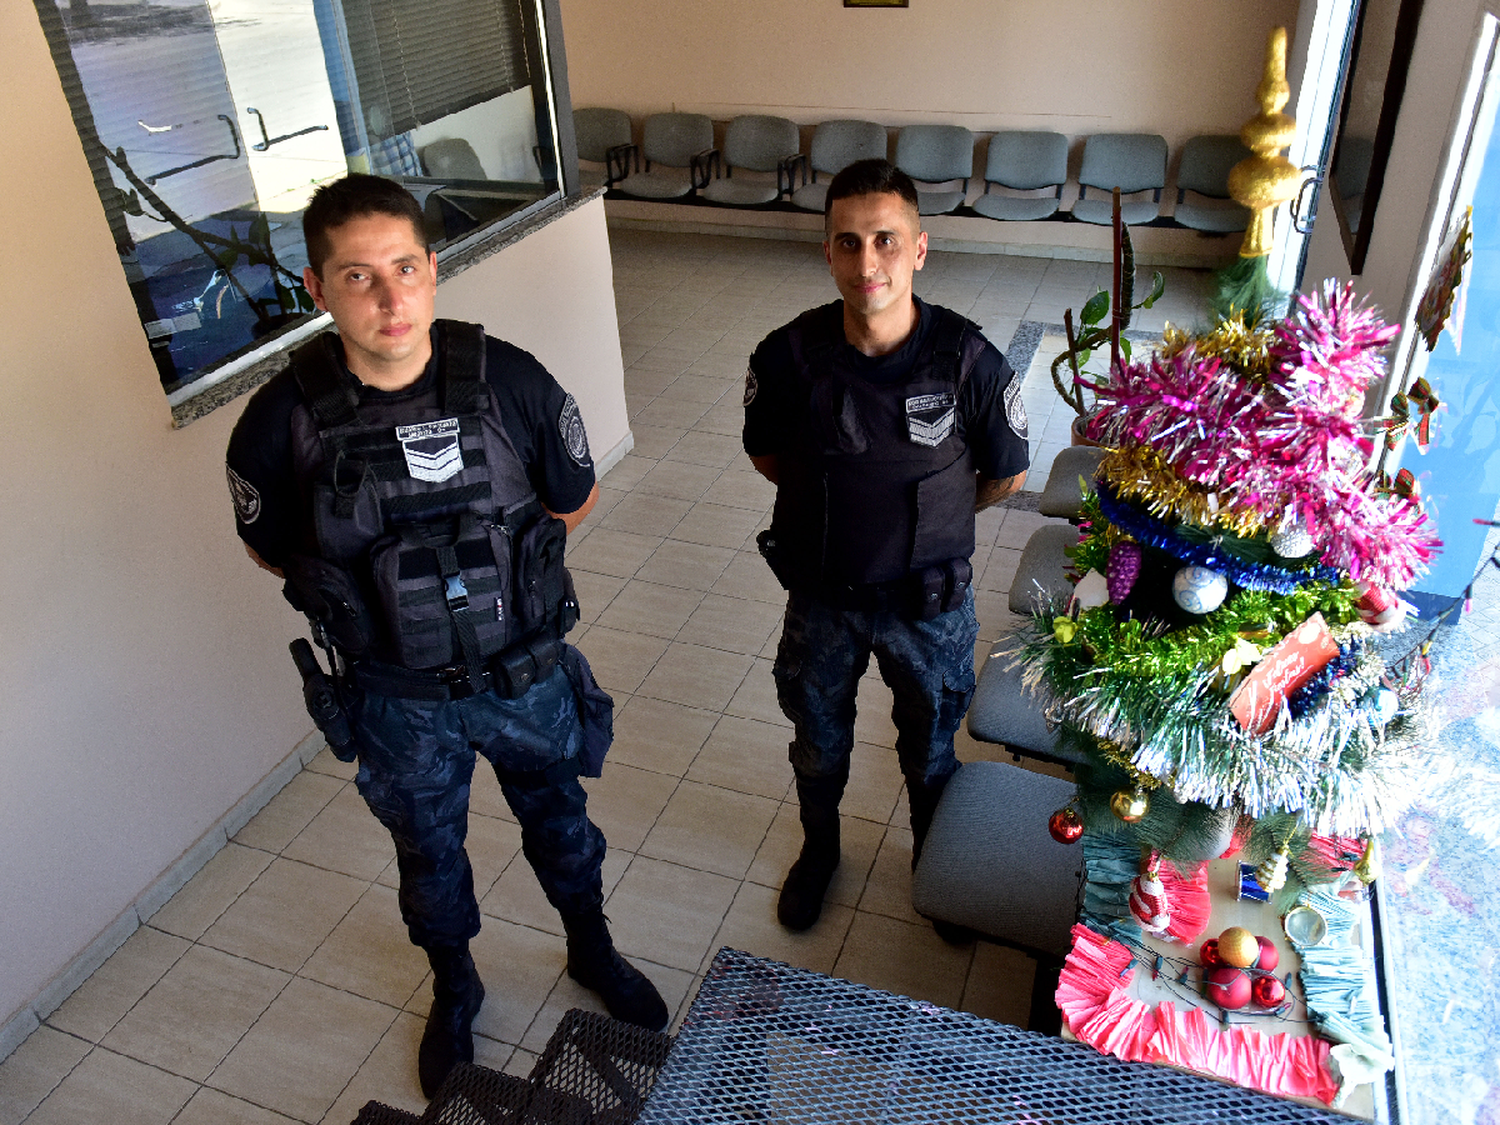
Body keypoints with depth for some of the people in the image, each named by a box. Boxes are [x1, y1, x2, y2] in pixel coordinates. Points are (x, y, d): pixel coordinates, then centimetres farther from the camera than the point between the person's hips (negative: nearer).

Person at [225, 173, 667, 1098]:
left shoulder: (509, 381, -19)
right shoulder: (282, 421, -20)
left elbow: (575, 501, -3)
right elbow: (270, 550, -1)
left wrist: (493, 562, 1)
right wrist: (375, 587, 0)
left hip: (527, 673, 1)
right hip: (397, 700, 0)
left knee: (557, 814, 24)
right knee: (429, 850, 23)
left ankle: (592, 950, 54)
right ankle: (456, 989, 54)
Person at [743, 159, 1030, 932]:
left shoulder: (968, 361, -23)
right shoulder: (788, 356, -20)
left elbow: (1006, 476, -5)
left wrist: (927, 520, 4)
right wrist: (841, 501, 2)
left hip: (928, 601, -1)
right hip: (821, 596, 1)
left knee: (930, 752, 23)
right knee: (818, 744, 23)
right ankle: (818, 849, 55)